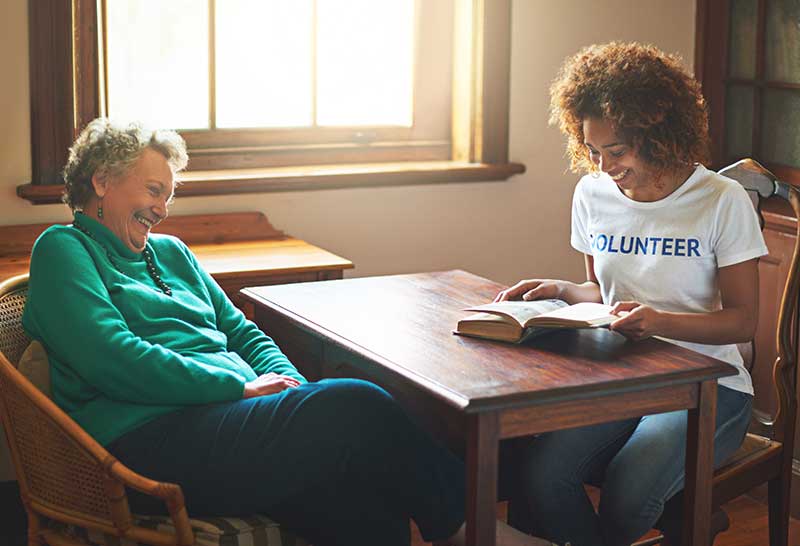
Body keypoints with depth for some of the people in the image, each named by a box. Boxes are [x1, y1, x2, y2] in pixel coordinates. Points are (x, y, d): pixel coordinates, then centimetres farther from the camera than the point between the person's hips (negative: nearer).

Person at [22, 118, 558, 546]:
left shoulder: (170, 252, 29)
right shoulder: (63, 250, 5)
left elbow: (242, 332, 26)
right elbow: (111, 357, -11)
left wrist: (288, 380, 3)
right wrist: (239, 387, -11)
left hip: (224, 414, 8)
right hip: (151, 440, -7)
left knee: (365, 501, -24)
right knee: (355, 405, -24)